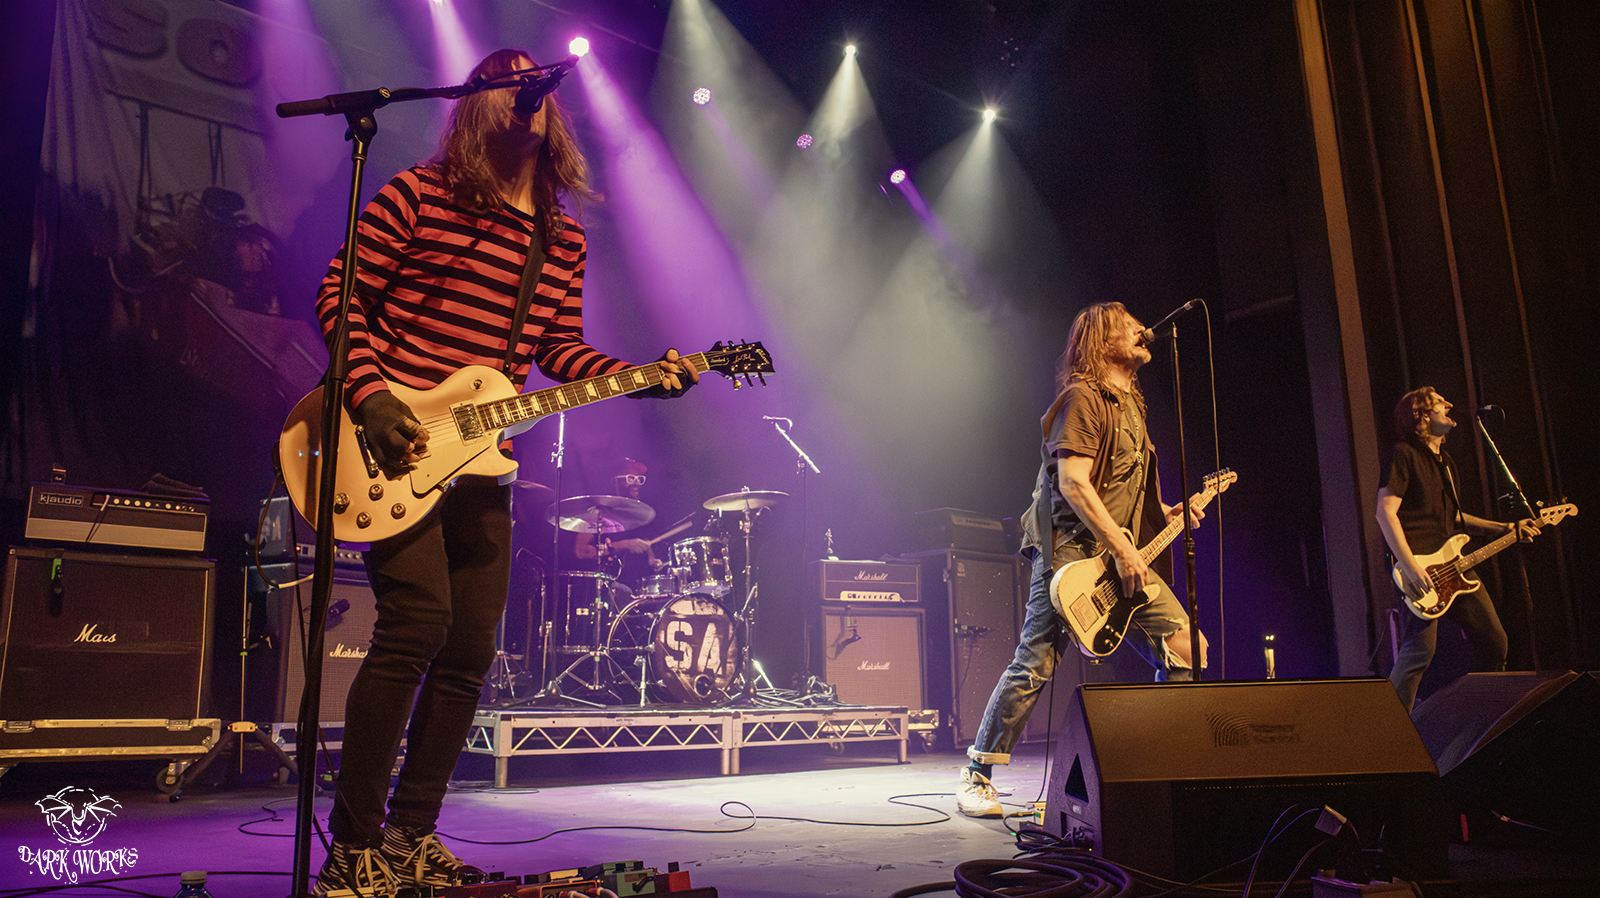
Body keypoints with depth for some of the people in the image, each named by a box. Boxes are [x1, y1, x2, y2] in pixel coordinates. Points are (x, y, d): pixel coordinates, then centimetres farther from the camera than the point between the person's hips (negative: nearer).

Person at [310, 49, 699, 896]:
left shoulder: (564, 238, 14)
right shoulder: (417, 193, -1)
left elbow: (561, 349, 13)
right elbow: (340, 292, -2)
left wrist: (638, 376, -2)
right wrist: (369, 395, -14)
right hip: (394, 449, -6)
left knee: (470, 649, 6)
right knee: (417, 619, -18)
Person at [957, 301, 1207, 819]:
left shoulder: (1129, 403, 21)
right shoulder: (1082, 397, -9)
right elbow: (1072, 483, -18)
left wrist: (1162, 513, 14)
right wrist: (1122, 550, -19)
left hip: (1123, 557, 9)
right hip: (1071, 552, -9)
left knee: (1186, 649, 1)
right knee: (1033, 668, -7)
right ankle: (976, 777, 5)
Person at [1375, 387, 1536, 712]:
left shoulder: (1445, 462, 22)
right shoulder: (1404, 454, -7)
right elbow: (1385, 512, -16)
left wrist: (1506, 528, 19)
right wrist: (1410, 568, -23)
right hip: (1419, 569, -9)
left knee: (1494, 641, 10)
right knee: (1420, 650, -16)